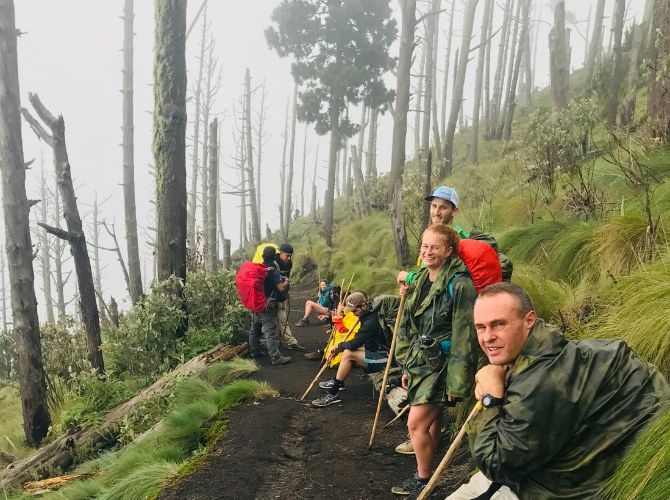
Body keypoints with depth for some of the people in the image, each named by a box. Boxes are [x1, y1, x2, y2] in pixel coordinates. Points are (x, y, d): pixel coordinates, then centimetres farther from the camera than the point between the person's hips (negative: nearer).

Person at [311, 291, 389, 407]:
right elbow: (358, 341, 14)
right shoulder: (367, 316, 7)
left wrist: (339, 346, -5)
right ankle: (338, 381, 19)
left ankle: (333, 394, -13)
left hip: (382, 359, -10)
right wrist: (338, 349, 4)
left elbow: (354, 344, -25)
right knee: (348, 349, 13)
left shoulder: (371, 321, -24)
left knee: (348, 354, -20)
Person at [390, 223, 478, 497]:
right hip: (421, 361, 7)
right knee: (431, 422, 16)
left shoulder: (459, 284, -17)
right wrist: (408, 366, 16)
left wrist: (456, 380, -19)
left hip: (441, 364, -7)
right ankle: (426, 471, 28)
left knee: (416, 423, -7)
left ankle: (423, 479, 13)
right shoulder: (421, 279, 8)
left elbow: (463, 336, -18)